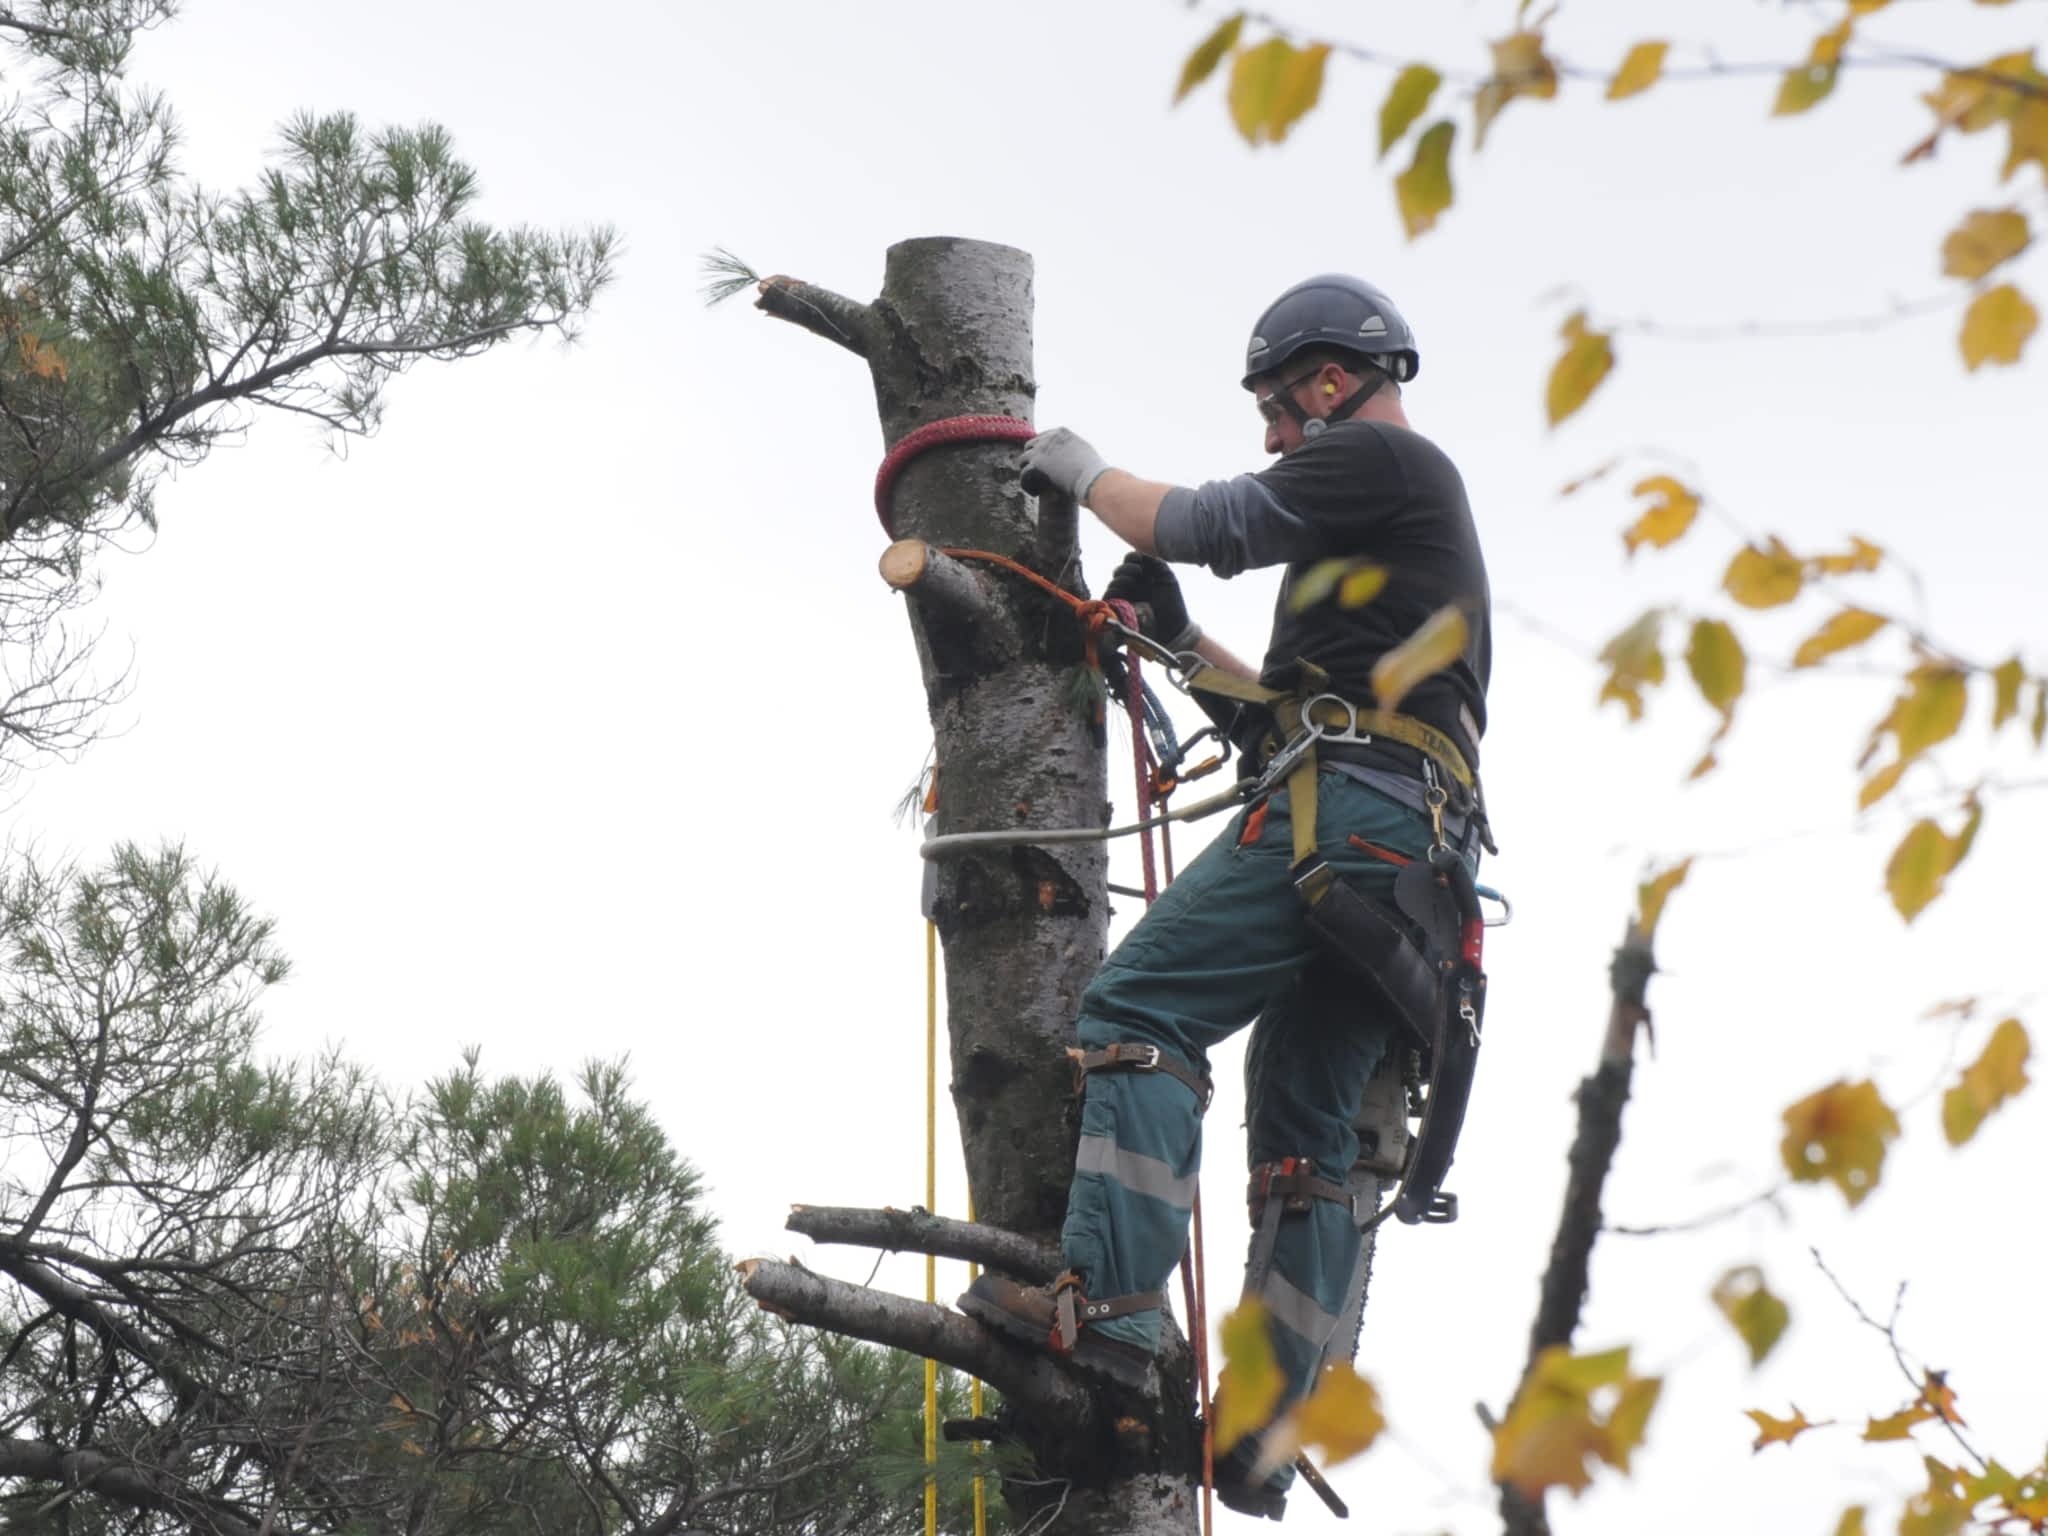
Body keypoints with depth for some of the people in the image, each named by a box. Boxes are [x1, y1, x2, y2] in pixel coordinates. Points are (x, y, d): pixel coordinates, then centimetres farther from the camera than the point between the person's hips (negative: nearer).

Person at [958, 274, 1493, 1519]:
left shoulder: (1380, 457, 4)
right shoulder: (1427, 510, 34)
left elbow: (1198, 525, -2)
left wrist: (1083, 472, 15)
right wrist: (1184, 644, 29)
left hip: (1349, 809, -10)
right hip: (1422, 849, 10)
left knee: (1143, 1006, -17)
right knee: (1309, 1132, 5)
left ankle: (1109, 1306, -31)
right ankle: (1256, 1447, 0)